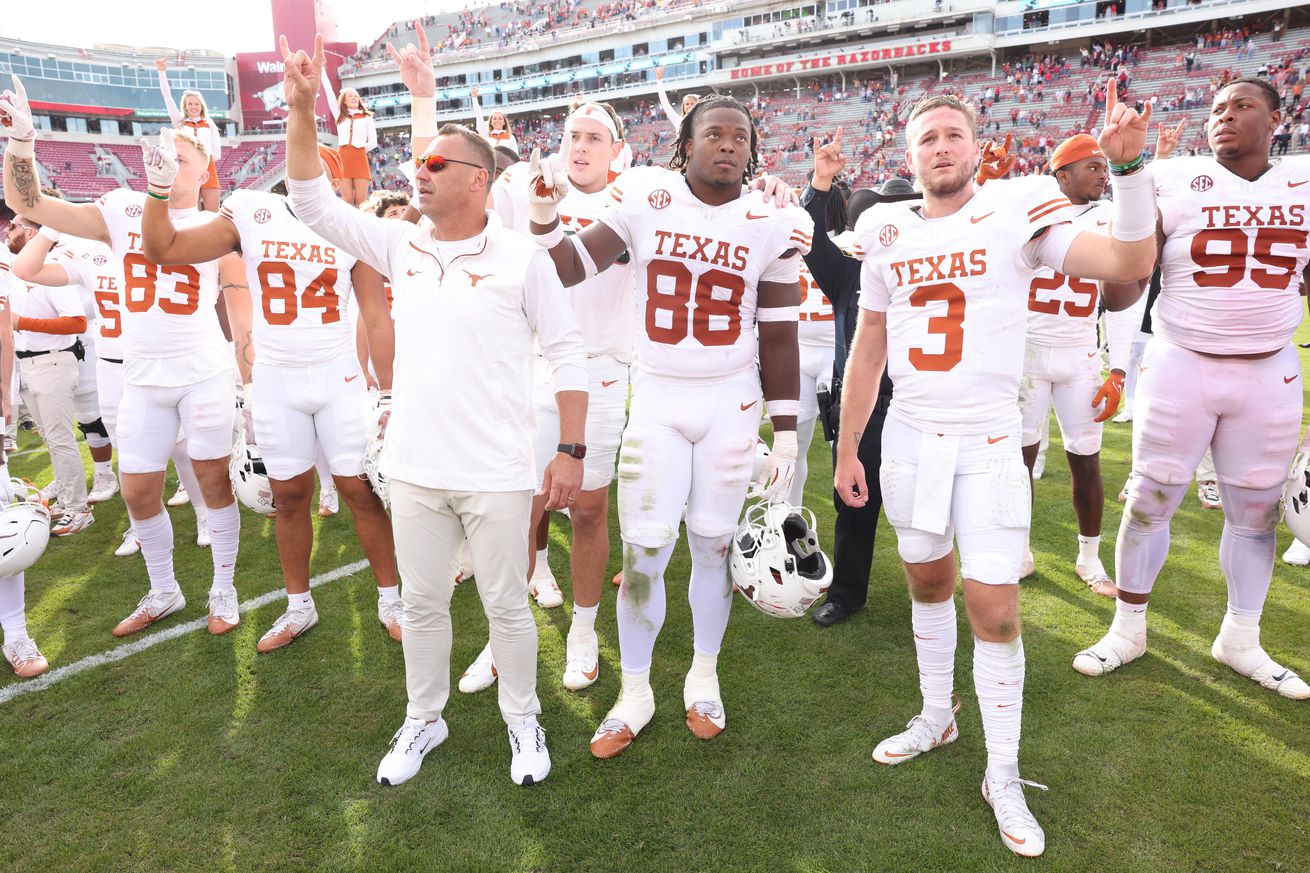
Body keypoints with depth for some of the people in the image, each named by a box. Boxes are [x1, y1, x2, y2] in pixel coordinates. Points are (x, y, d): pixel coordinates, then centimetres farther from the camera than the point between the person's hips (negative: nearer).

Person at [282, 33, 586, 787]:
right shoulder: (401, 245, 5)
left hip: (496, 475, -4)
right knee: (422, 602, 17)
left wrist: (572, 452, -10)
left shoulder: (521, 258, -8)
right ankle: (424, 719, 38)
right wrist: (303, 112, -5)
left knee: (507, 605, 10)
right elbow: (314, 202, 7)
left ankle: (523, 720, 32)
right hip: (414, 469, 5)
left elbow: (569, 355, -7)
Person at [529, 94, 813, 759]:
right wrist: (544, 217, -20)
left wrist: (786, 435, 2)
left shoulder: (772, 225, -1)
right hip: (656, 400, 0)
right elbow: (570, 270, -2)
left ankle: (703, 678, 32)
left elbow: (778, 337, 2)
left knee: (712, 546, 9)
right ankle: (634, 692, 22)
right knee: (642, 552, 1)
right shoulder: (644, 200, -3)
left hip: (731, 404, 1)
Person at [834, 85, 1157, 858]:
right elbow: (868, 352, 9)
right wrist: (847, 448, 8)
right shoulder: (888, 233, 6)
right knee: (928, 581, 15)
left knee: (995, 609, -4)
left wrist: (1129, 166, -25)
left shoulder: (1018, 208, -4)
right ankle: (936, 717, 36)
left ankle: (1004, 777, 15)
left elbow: (1130, 265, -15)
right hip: (910, 436, 4)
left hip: (988, 441, -3)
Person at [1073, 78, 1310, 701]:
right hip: (1181, 365, -3)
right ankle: (1128, 630, 21)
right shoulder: (1175, 181, -5)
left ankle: (1241, 640, 29)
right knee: (1150, 501, 4)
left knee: (1256, 511, 11)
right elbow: (1121, 293, -11)